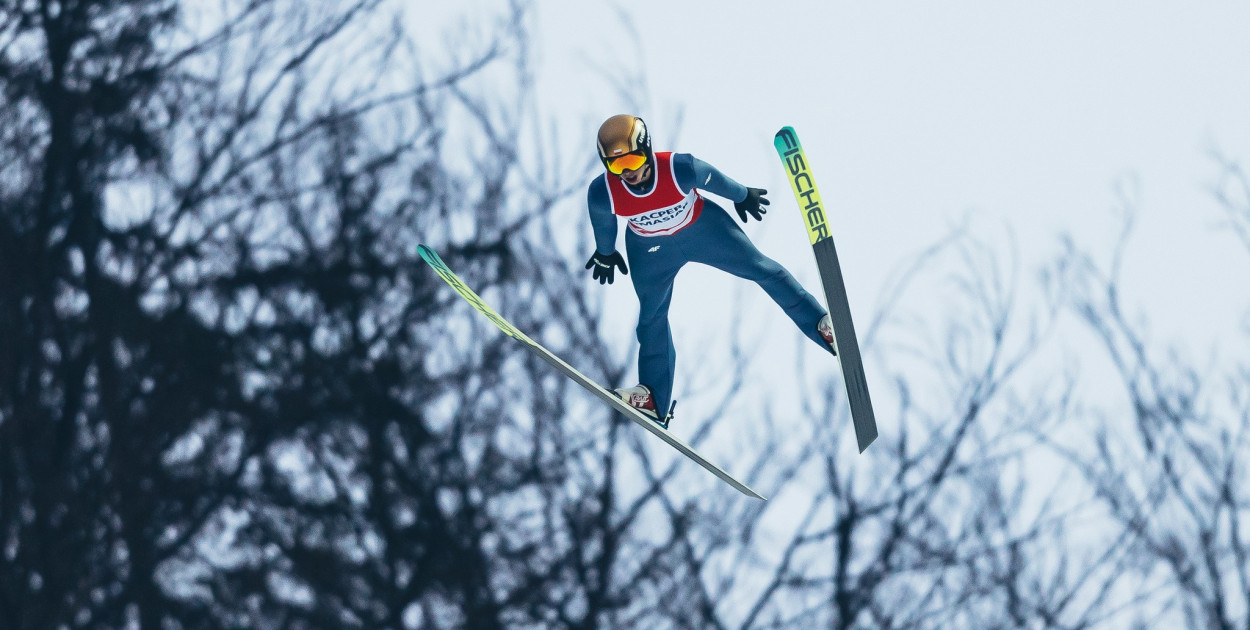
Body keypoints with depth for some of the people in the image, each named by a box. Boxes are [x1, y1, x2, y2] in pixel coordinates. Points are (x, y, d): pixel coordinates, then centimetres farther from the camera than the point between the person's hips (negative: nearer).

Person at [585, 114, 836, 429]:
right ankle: (655, 400, 25)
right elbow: (603, 223, -9)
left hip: (702, 227, -1)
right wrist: (605, 253, 11)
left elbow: (715, 180, -16)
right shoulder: (602, 194, -34)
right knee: (652, 318, 12)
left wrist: (743, 196, 3)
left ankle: (821, 323, 18)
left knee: (761, 269, 3)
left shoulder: (680, 169, -39)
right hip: (651, 250, 1)